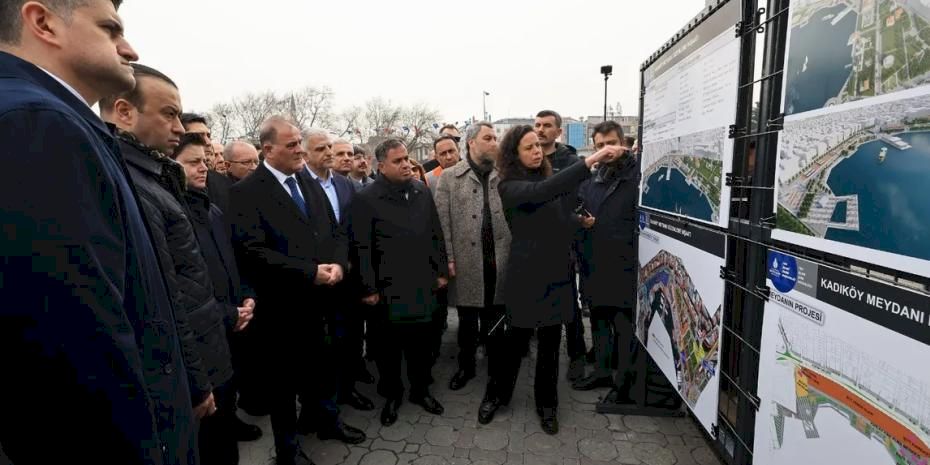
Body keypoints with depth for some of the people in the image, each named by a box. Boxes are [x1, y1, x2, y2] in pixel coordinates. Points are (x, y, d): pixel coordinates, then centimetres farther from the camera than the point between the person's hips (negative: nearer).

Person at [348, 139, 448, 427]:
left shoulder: (422, 191, 5)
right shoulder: (366, 199, -9)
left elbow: (436, 234, 9)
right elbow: (361, 247, -9)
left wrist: (441, 271, 8)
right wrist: (369, 288, -9)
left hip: (422, 285, 4)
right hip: (387, 288, -3)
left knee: (420, 341, 15)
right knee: (388, 345, 12)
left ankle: (421, 389, 36)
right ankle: (391, 395, 33)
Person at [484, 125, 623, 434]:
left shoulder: (547, 177, 7)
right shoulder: (509, 187, -10)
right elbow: (541, 192, -31)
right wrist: (589, 161, -35)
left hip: (556, 272, 5)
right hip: (526, 274, -4)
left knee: (550, 342, 12)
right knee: (517, 338, 8)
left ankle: (546, 405, 30)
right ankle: (498, 394, 32)